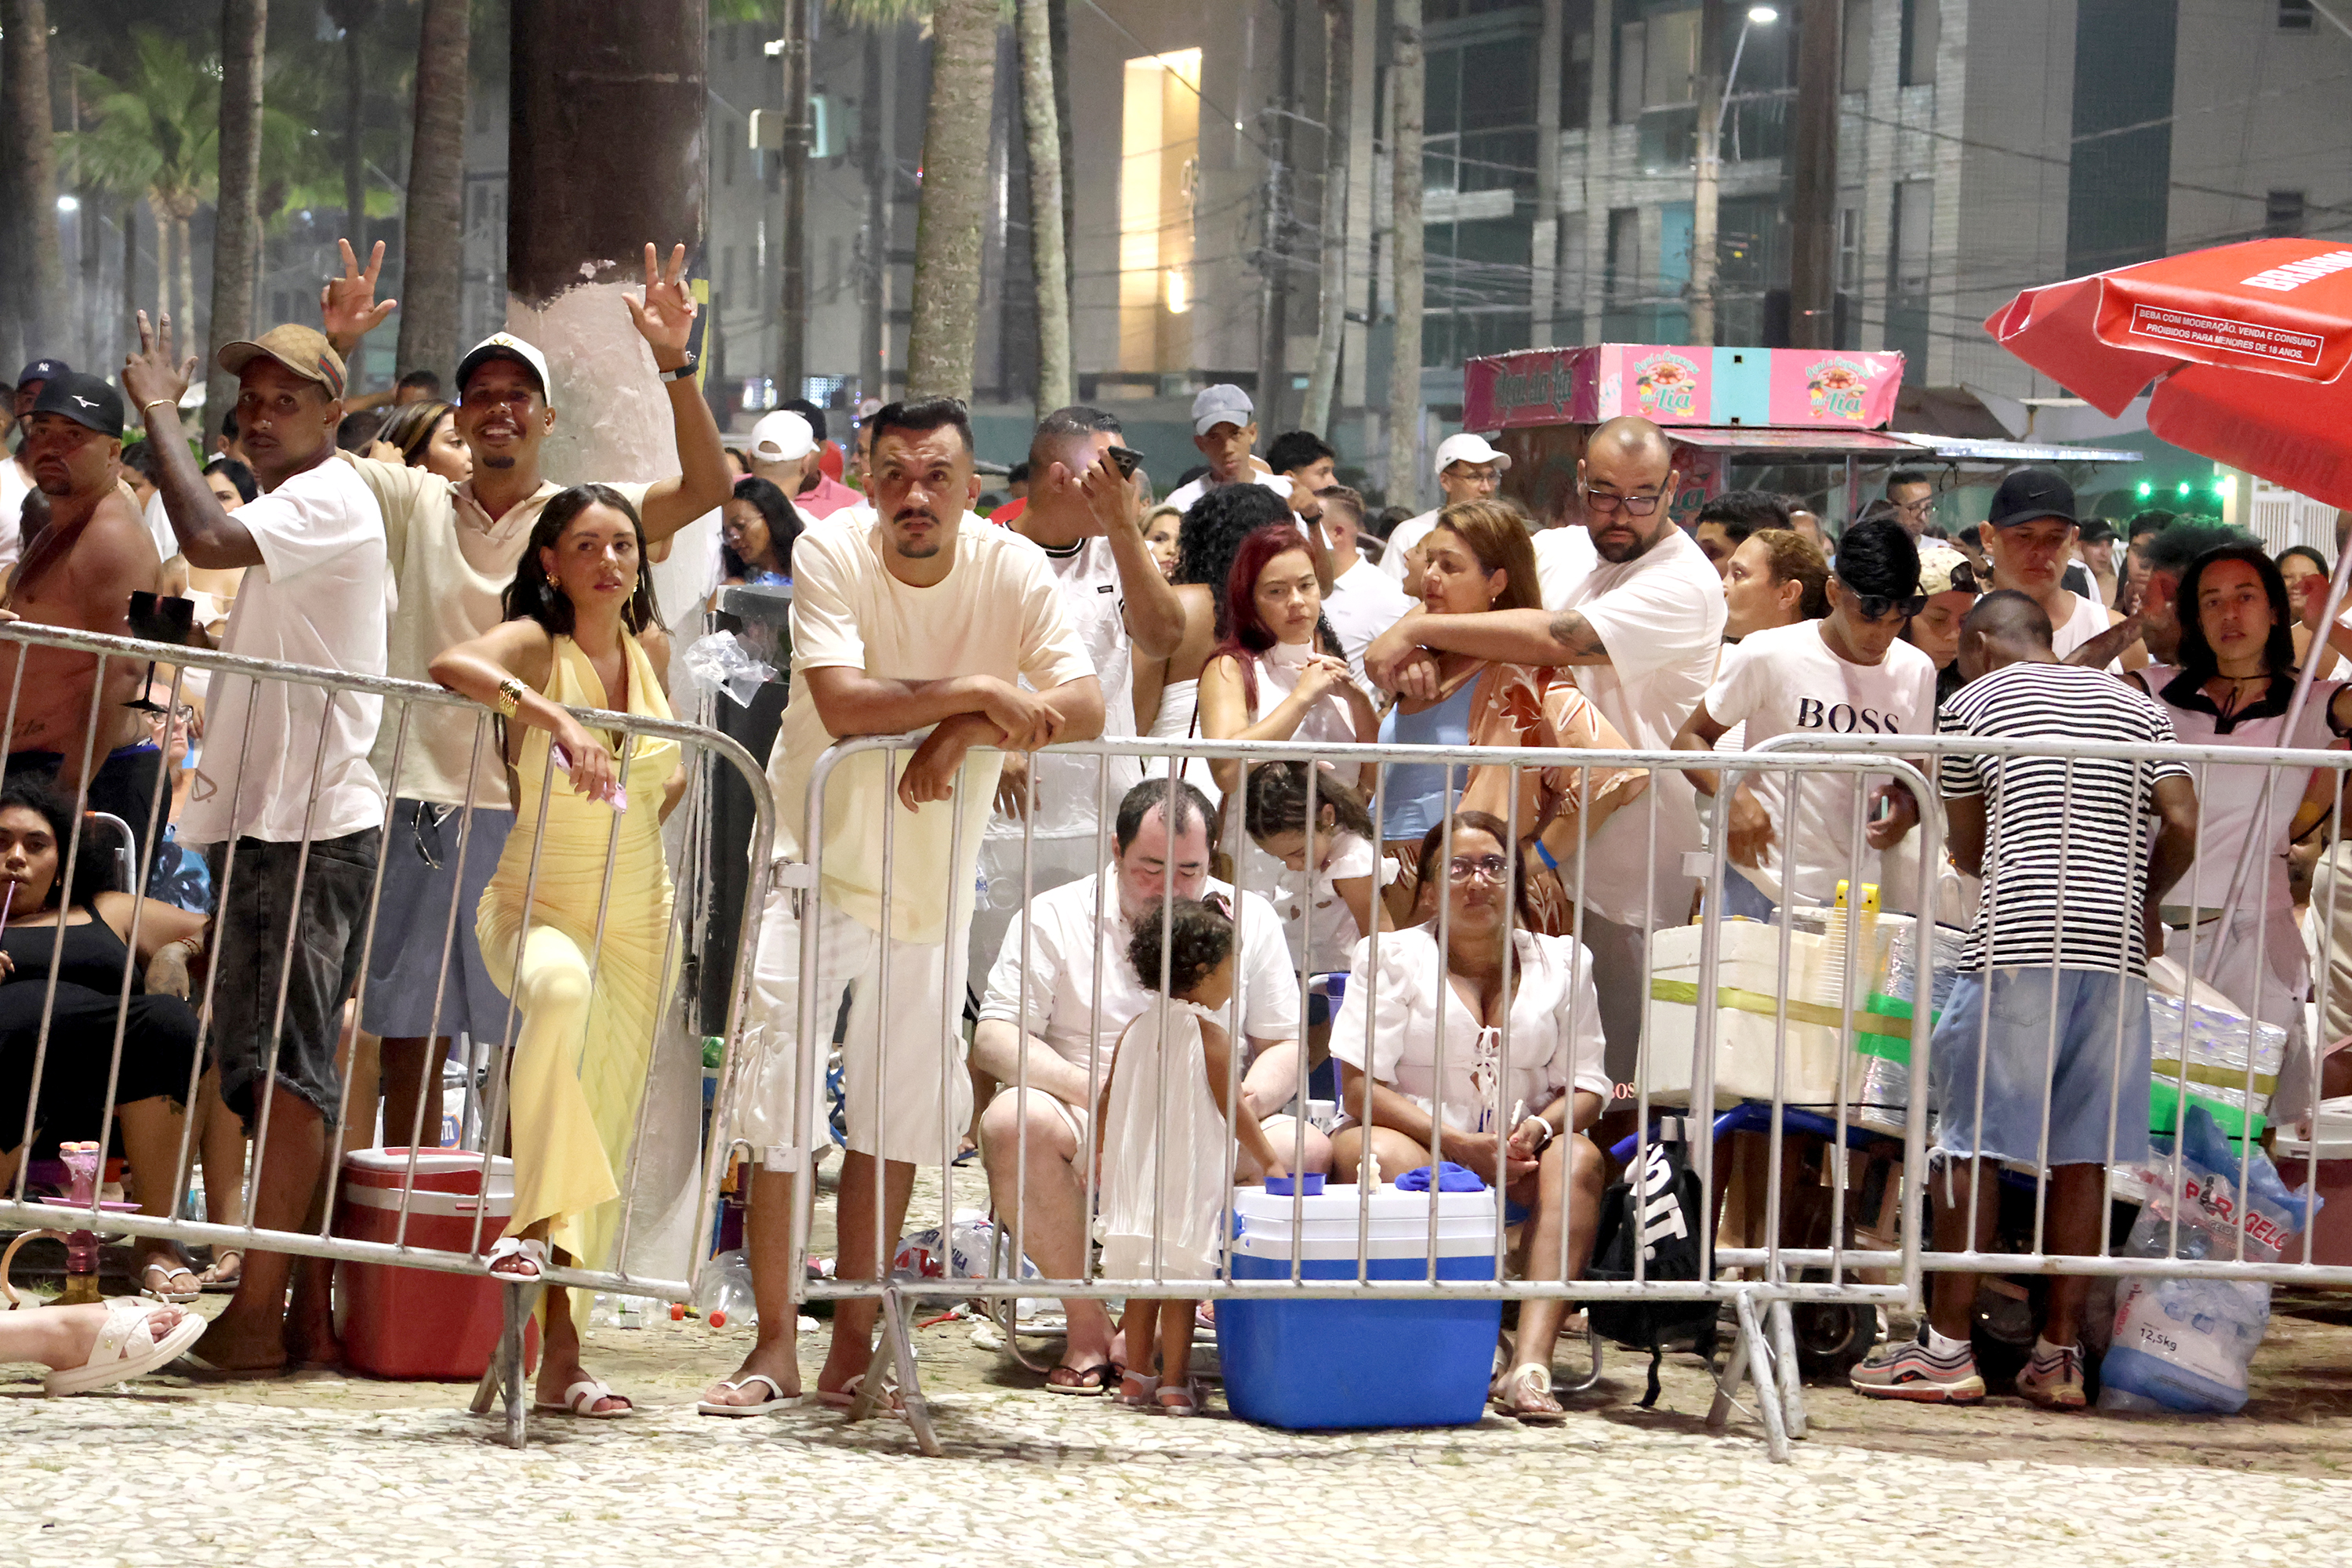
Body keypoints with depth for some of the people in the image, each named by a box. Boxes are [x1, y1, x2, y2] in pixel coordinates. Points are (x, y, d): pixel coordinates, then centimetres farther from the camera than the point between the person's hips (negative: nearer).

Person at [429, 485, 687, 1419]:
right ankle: (532, 1223, -36)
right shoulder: (535, 645, -11)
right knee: (560, 984, -41)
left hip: (636, 918, 6)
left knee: (607, 1133, 4)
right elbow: (450, 666, -35)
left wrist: (654, 801, 7)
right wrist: (556, 721, -45)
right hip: (534, 907, -6)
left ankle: (558, 1355, 9)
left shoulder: (650, 649, 5)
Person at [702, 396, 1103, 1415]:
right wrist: (980, 694, -35)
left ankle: (855, 1339, 19)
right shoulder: (829, 557, -18)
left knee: (898, 1108, 8)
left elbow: (1083, 707, -22)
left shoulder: (1013, 572, -12)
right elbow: (842, 703, -31)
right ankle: (774, 1345, -3)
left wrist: (962, 734, -34)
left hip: (933, 876, 3)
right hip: (818, 859, -3)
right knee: (779, 1099, -9)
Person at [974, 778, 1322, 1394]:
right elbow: (995, 1036, -3)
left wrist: (1250, 1099, -13)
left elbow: (1285, 1048, 12)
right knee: (1014, 1120, -34)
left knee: (1308, 1151, -29)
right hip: (1091, 1137, -1)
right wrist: (1092, 1088, -21)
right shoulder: (1054, 918, 4)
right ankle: (1087, 1324, -21)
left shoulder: (1249, 918, 11)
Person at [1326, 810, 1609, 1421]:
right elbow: (1361, 1088, -7)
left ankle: (1531, 1363, -45)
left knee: (1578, 1157, -30)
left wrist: (1538, 1129, -16)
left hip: (1515, 1157, 2)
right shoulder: (1391, 957, 3)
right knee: (1375, 1154, -37)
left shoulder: (1562, 963, 11)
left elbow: (1585, 1086, 8)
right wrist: (1455, 1142, -20)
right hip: (1417, 1140, -2)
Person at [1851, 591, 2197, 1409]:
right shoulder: (2135, 707, 17)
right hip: (2115, 953, 4)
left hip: (2015, 943, -4)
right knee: (2081, 1150, 5)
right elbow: (2181, 826, 7)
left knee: (1971, 1140, 0)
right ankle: (2060, 1354, 5)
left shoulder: (1974, 704, 9)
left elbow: (1968, 849, 13)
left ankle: (1947, 1347, -1)